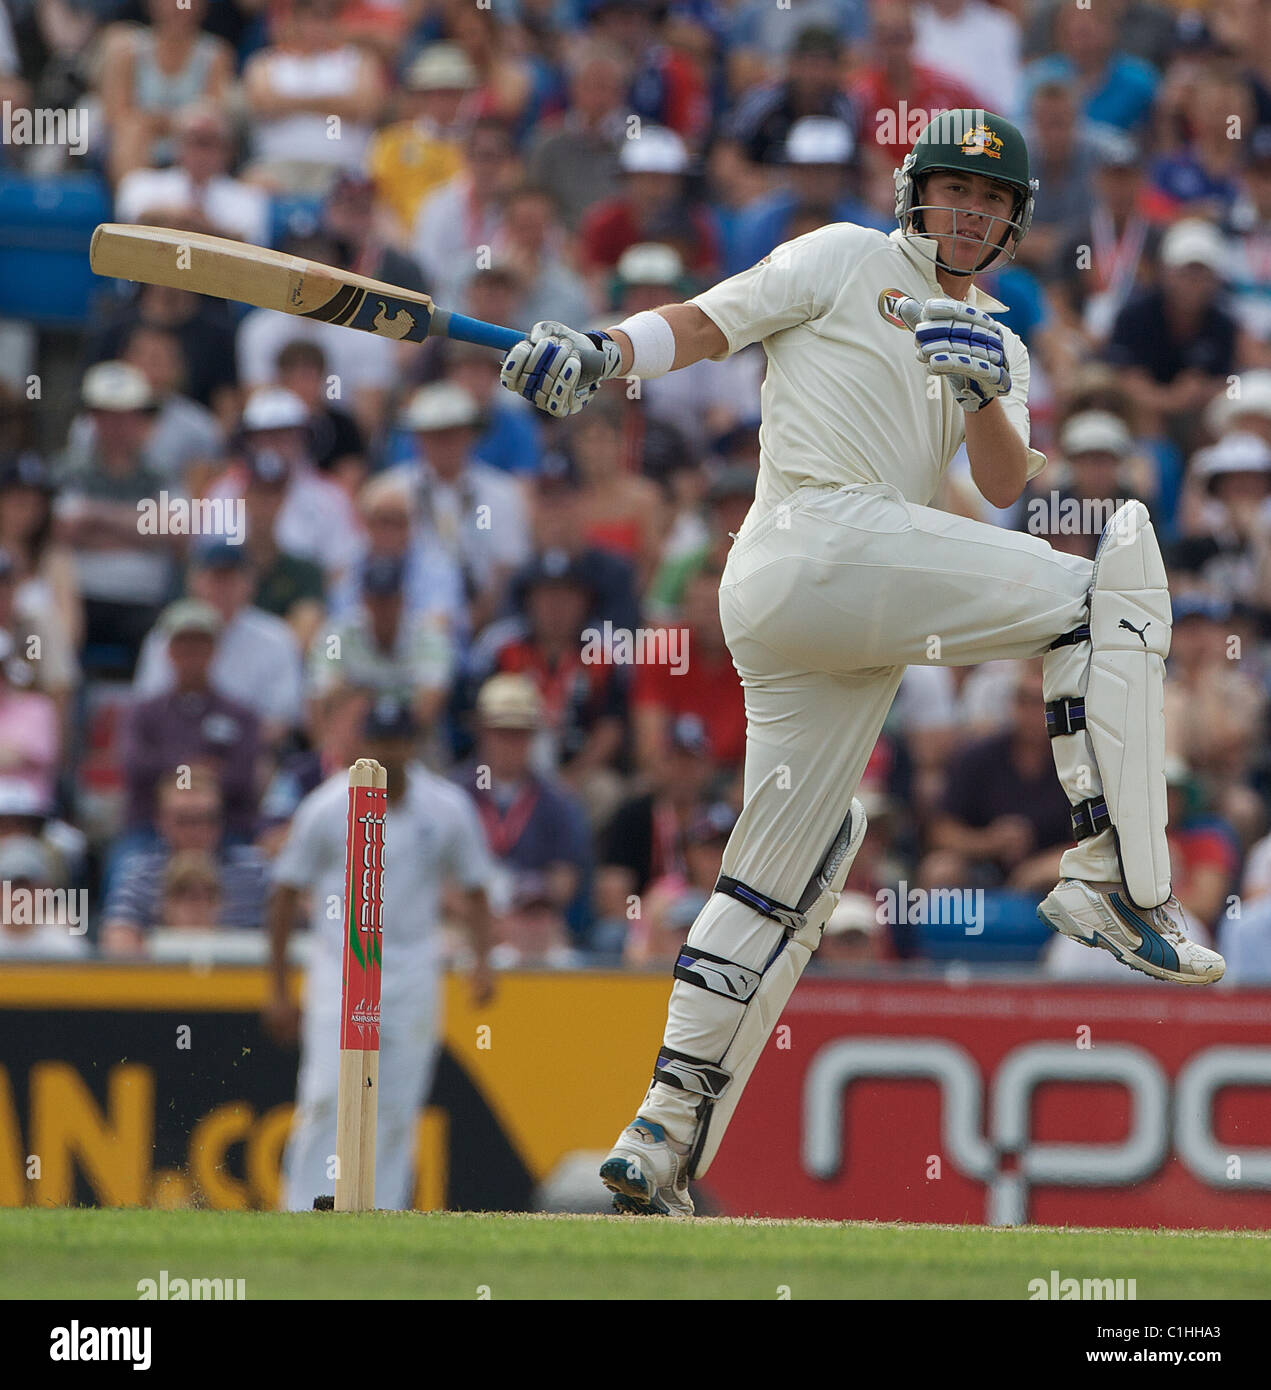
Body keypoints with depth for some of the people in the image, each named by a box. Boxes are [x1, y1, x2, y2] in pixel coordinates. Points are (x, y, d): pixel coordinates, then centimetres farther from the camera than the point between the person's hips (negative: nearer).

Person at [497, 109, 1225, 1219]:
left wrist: (985, 398, -10)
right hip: (823, 534, -8)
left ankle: (662, 1145, 10)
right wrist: (600, 353, -17)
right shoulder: (849, 261, 8)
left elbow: (1005, 488, 9)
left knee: (788, 865, 10)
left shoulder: (998, 346, 26)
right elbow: (702, 324, 1)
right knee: (1108, 590, -14)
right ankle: (1117, 880, -25)